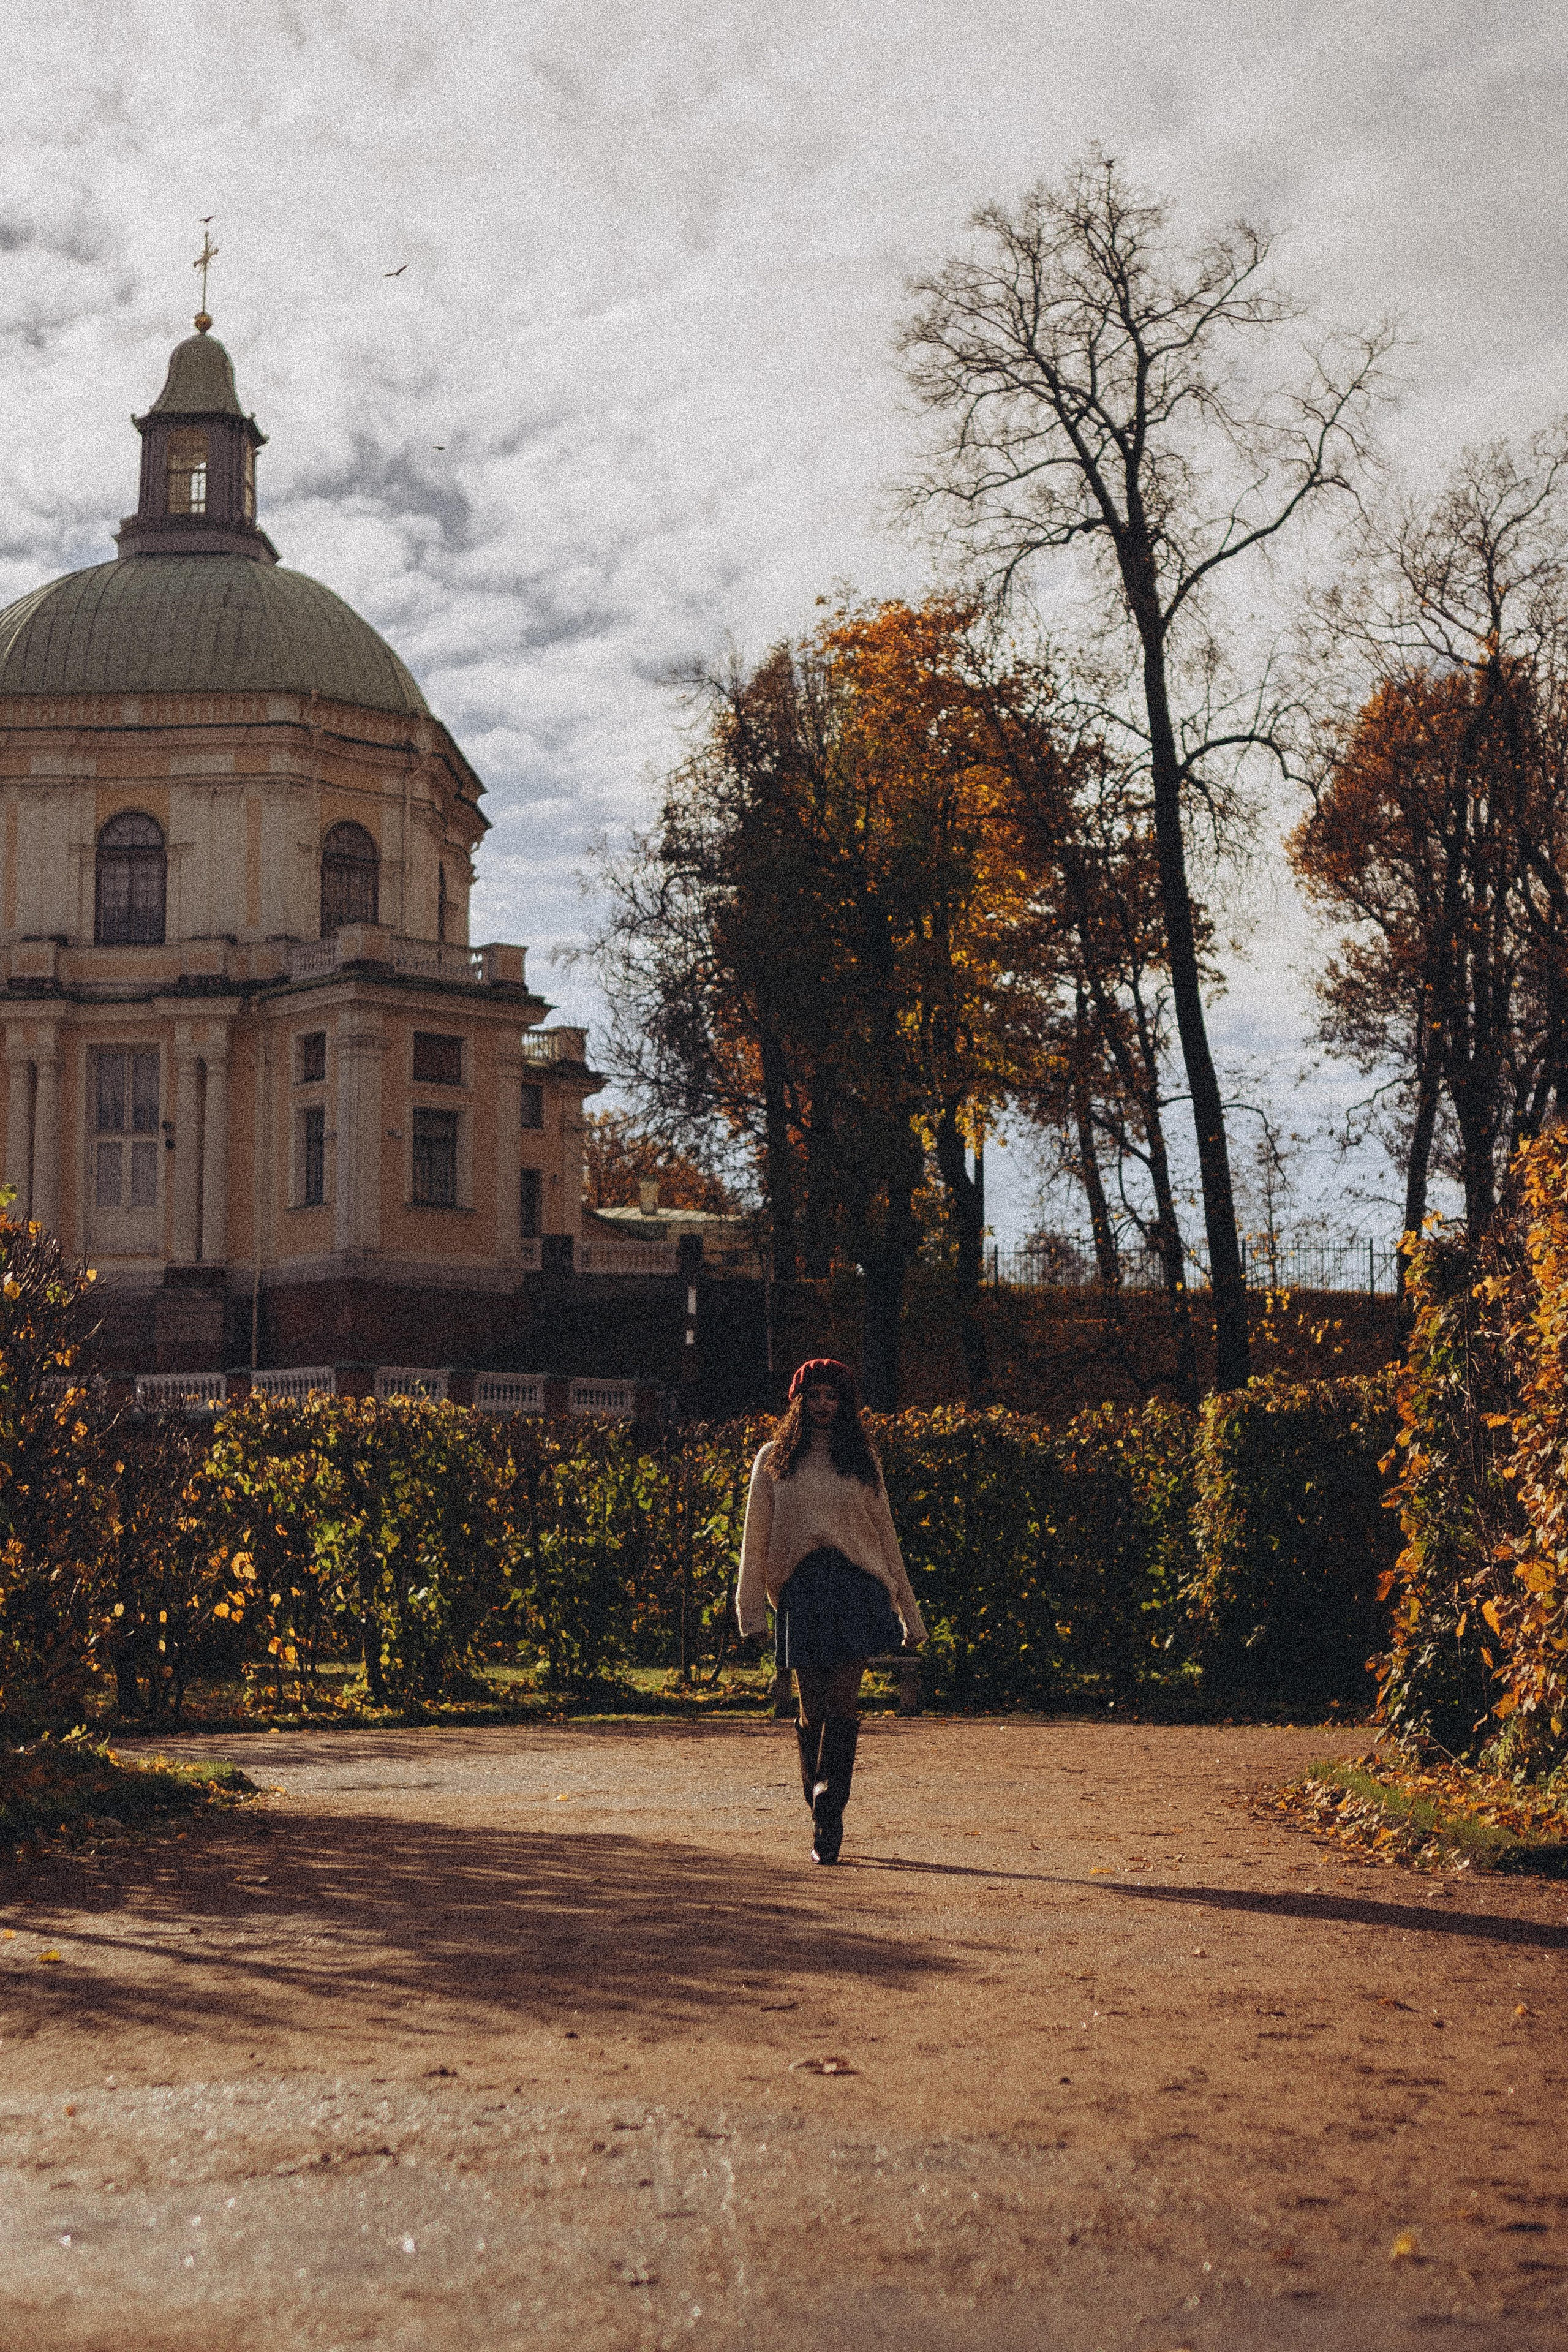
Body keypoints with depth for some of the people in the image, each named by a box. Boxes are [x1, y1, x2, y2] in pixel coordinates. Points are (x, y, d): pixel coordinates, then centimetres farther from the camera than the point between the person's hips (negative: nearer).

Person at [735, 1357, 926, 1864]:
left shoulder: (861, 1460, 14)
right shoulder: (775, 1460, 11)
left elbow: (886, 1537, 17)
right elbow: (756, 1540, 10)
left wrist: (909, 1613, 16)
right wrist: (752, 1611, 3)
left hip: (858, 1588, 0)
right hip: (801, 1589, 0)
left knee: (842, 1704, -11)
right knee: (813, 1710, 1)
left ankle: (828, 1814, -11)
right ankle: (823, 1812, 16)